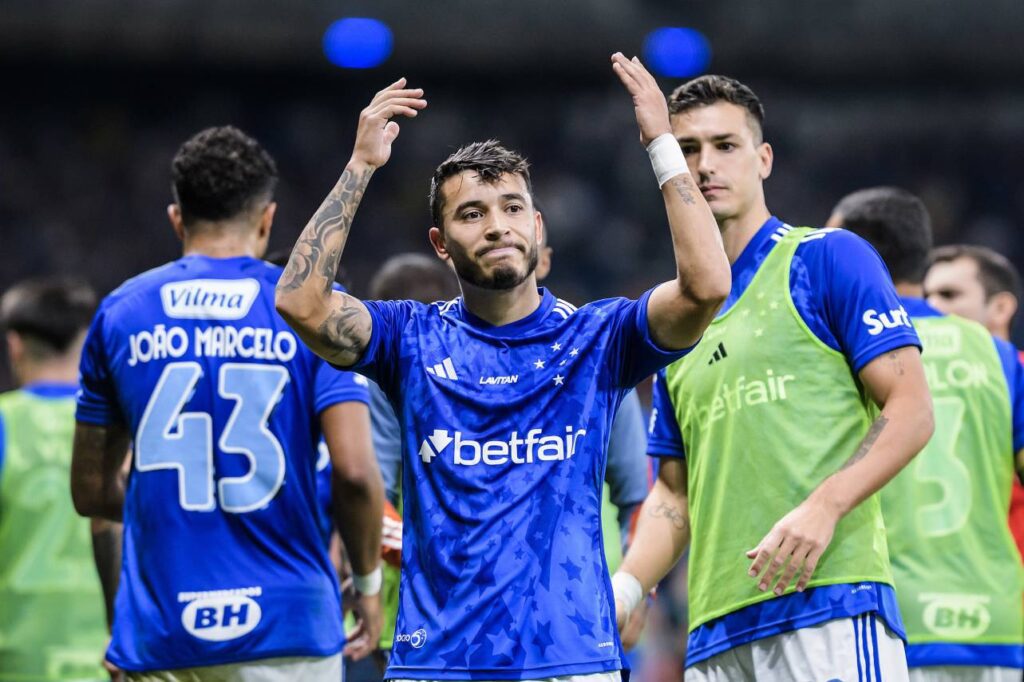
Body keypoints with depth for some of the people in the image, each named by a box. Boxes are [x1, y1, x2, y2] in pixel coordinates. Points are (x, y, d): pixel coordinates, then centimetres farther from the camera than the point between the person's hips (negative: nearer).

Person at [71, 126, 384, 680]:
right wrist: (367, 580, 6)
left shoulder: (120, 312, 7)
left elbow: (91, 491, 12)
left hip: (157, 637, 2)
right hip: (286, 633, -2)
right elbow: (355, 471, -10)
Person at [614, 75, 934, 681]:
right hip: (715, 631, 6)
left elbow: (911, 411, -4)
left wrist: (822, 508, -18)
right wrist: (622, 590, 7)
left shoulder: (828, 257, 3)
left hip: (832, 598, -6)